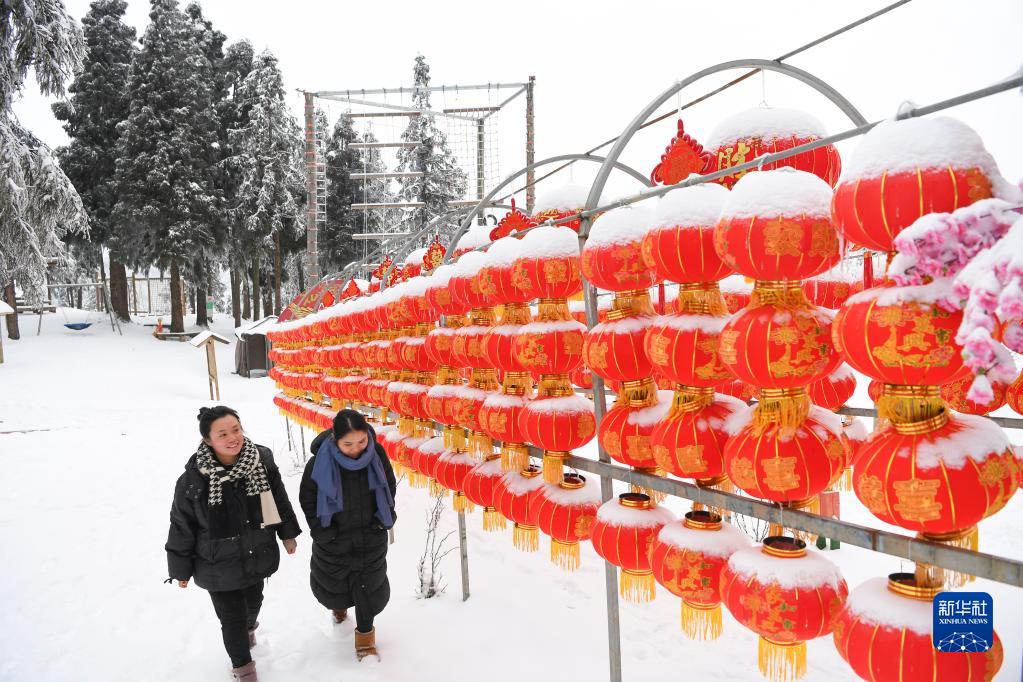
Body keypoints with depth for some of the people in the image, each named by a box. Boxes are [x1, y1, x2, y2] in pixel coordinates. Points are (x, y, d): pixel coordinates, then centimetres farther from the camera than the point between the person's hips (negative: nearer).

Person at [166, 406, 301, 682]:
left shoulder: (262, 460, -17)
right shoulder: (194, 478, -25)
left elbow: (279, 499, 0)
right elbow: (181, 527, -12)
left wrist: (287, 533, 9)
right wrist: (181, 569, -3)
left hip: (257, 556, 3)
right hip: (218, 565, -3)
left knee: (254, 603, 27)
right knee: (231, 618, 10)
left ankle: (248, 626, 63)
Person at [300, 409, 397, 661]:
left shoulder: (376, 453, -19)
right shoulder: (320, 461, -25)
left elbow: (389, 485, 1)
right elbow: (307, 498, -8)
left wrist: (385, 517, 0)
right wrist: (321, 529, -8)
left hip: (371, 535, 1)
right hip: (334, 536, 0)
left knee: (369, 583, 10)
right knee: (332, 580, 22)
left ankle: (365, 633, 31)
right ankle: (339, 604, 56)